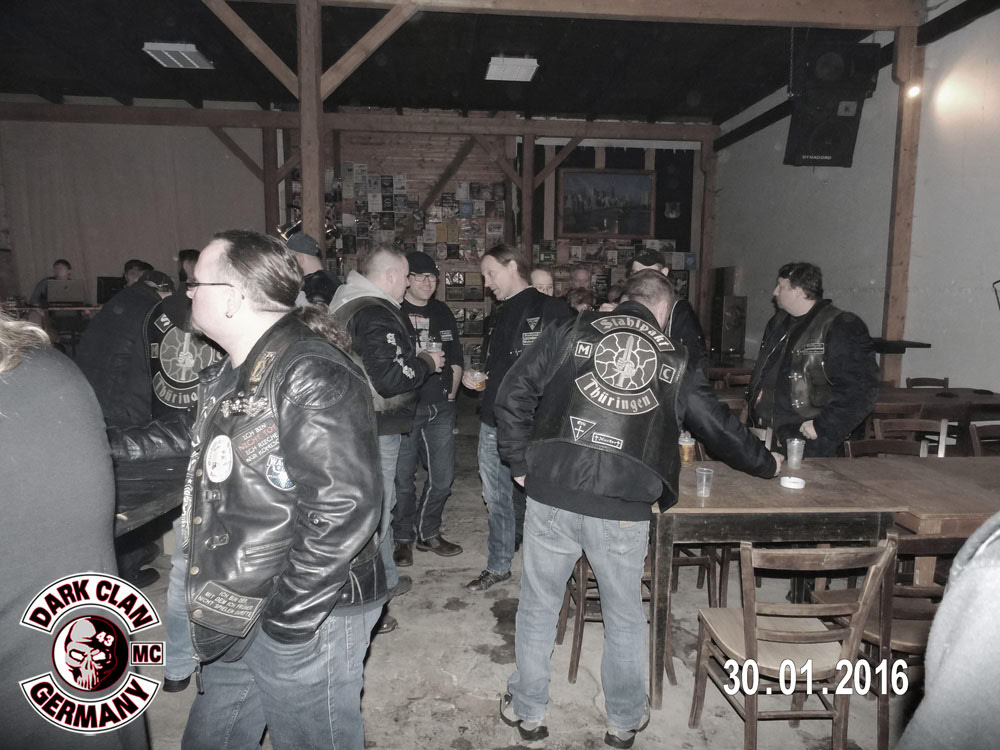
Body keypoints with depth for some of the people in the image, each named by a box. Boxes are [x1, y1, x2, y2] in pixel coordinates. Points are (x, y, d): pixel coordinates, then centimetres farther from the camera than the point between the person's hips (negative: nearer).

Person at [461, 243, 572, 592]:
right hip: (493, 422, 8)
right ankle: (498, 566, 35)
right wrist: (476, 379, 10)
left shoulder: (551, 311, -11)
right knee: (497, 500, 18)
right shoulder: (500, 316, 15)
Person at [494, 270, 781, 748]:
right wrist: (765, 464, 34)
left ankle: (527, 711, 35)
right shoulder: (676, 358, 7)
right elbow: (719, 427, 17)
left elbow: (513, 394, 0)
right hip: (624, 510, 0)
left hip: (552, 496, 0)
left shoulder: (572, 331, 5)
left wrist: (520, 463, 9)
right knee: (624, 616, 21)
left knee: (538, 606, 18)